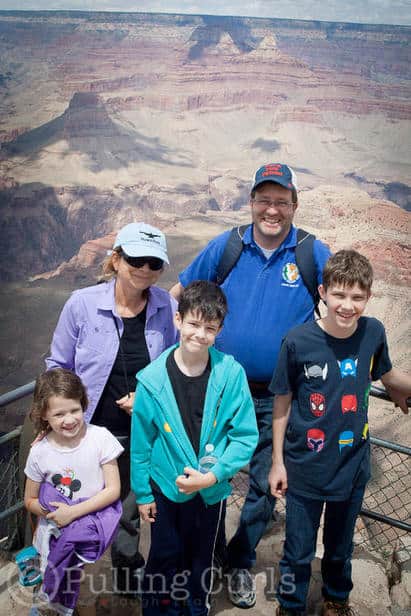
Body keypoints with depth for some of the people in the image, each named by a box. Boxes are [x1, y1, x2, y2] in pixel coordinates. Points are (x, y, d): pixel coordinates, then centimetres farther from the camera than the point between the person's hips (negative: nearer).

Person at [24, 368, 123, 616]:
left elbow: (113, 490, -15)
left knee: (85, 593, 17)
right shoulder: (39, 452, -13)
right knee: (54, 588, 17)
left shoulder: (100, 438, -18)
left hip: (89, 533, -1)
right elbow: (30, 500, 0)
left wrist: (73, 512, -22)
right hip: (54, 535, 1)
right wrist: (52, 512, -19)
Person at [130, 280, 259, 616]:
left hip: (212, 490, 1)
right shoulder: (153, 379, -15)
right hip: (165, 488, 0)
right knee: (165, 557, 18)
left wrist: (213, 475, -20)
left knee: (201, 558, 22)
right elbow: (141, 441, -5)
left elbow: (246, 435, -11)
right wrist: (142, 493, 0)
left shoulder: (231, 374, -17)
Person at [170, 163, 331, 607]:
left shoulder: (314, 254, -6)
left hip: (280, 398, 0)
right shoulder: (226, 247, -3)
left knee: (266, 486, 14)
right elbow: (178, 294, 7)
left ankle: (240, 562, 38)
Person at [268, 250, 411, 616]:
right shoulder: (298, 342, -19)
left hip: (352, 465, 3)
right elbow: (283, 403, -8)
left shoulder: (373, 333, -12)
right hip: (304, 468, -2)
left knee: (341, 546, 25)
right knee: (298, 551, 15)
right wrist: (278, 461, -3)